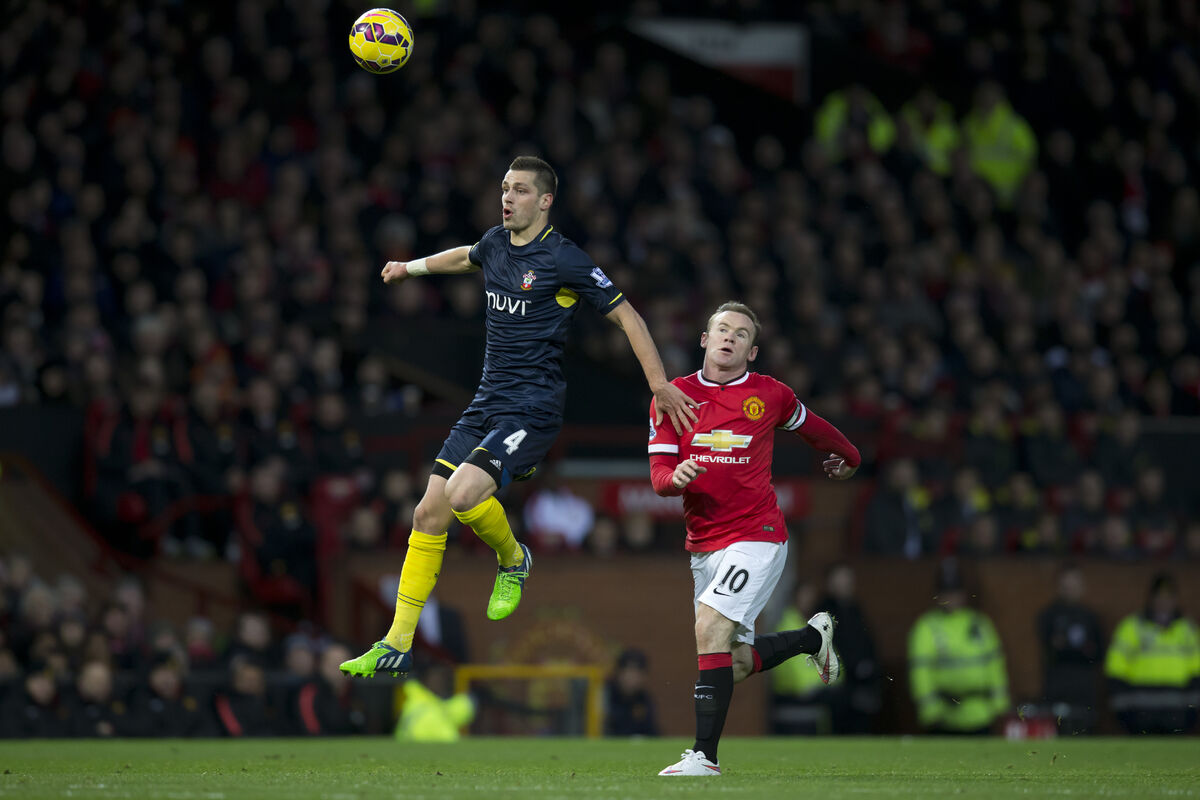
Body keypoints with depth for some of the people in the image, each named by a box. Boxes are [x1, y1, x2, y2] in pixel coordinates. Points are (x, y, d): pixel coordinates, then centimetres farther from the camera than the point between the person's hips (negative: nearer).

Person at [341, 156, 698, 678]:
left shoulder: (565, 259, -11)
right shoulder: (496, 243, 9)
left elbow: (626, 316, -6)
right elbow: (464, 258, 35)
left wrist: (660, 385, -10)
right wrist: (410, 267, 48)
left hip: (533, 410, -7)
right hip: (486, 403, 7)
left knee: (463, 493, -28)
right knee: (429, 513, -1)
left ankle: (513, 560, 5)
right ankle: (396, 648, 4)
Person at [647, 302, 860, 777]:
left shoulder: (770, 395, -2)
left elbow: (813, 429, 19)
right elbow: (658, 474, -1)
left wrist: (848, 458, 37)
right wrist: (675, 476, -25)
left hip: (756, 536, -5)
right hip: (703, 544, 5)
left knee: (711, 628, -23)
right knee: (738, 664, 10)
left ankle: (705, 755, -21)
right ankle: (813, 637, 40)